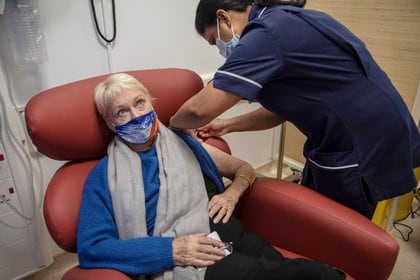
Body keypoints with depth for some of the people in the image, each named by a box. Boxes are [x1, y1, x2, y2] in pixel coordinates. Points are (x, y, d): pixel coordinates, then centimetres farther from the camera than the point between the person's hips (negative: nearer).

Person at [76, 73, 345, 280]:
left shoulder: (183, 142, 16)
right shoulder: (106, 174, 6)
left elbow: (245, 169, 24)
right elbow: (90, 248, -5)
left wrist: (232, 194, 1)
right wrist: (172, 250, -14)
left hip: (231, 234, 5)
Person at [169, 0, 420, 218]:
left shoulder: (266, 33, -21)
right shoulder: (285, 21, 10)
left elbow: (200, 110, -26)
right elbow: (284, 108, 14)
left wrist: (172, 124, -3)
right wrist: (228, 125, 12)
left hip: (360, 153, -9)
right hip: (346, 143, 9)